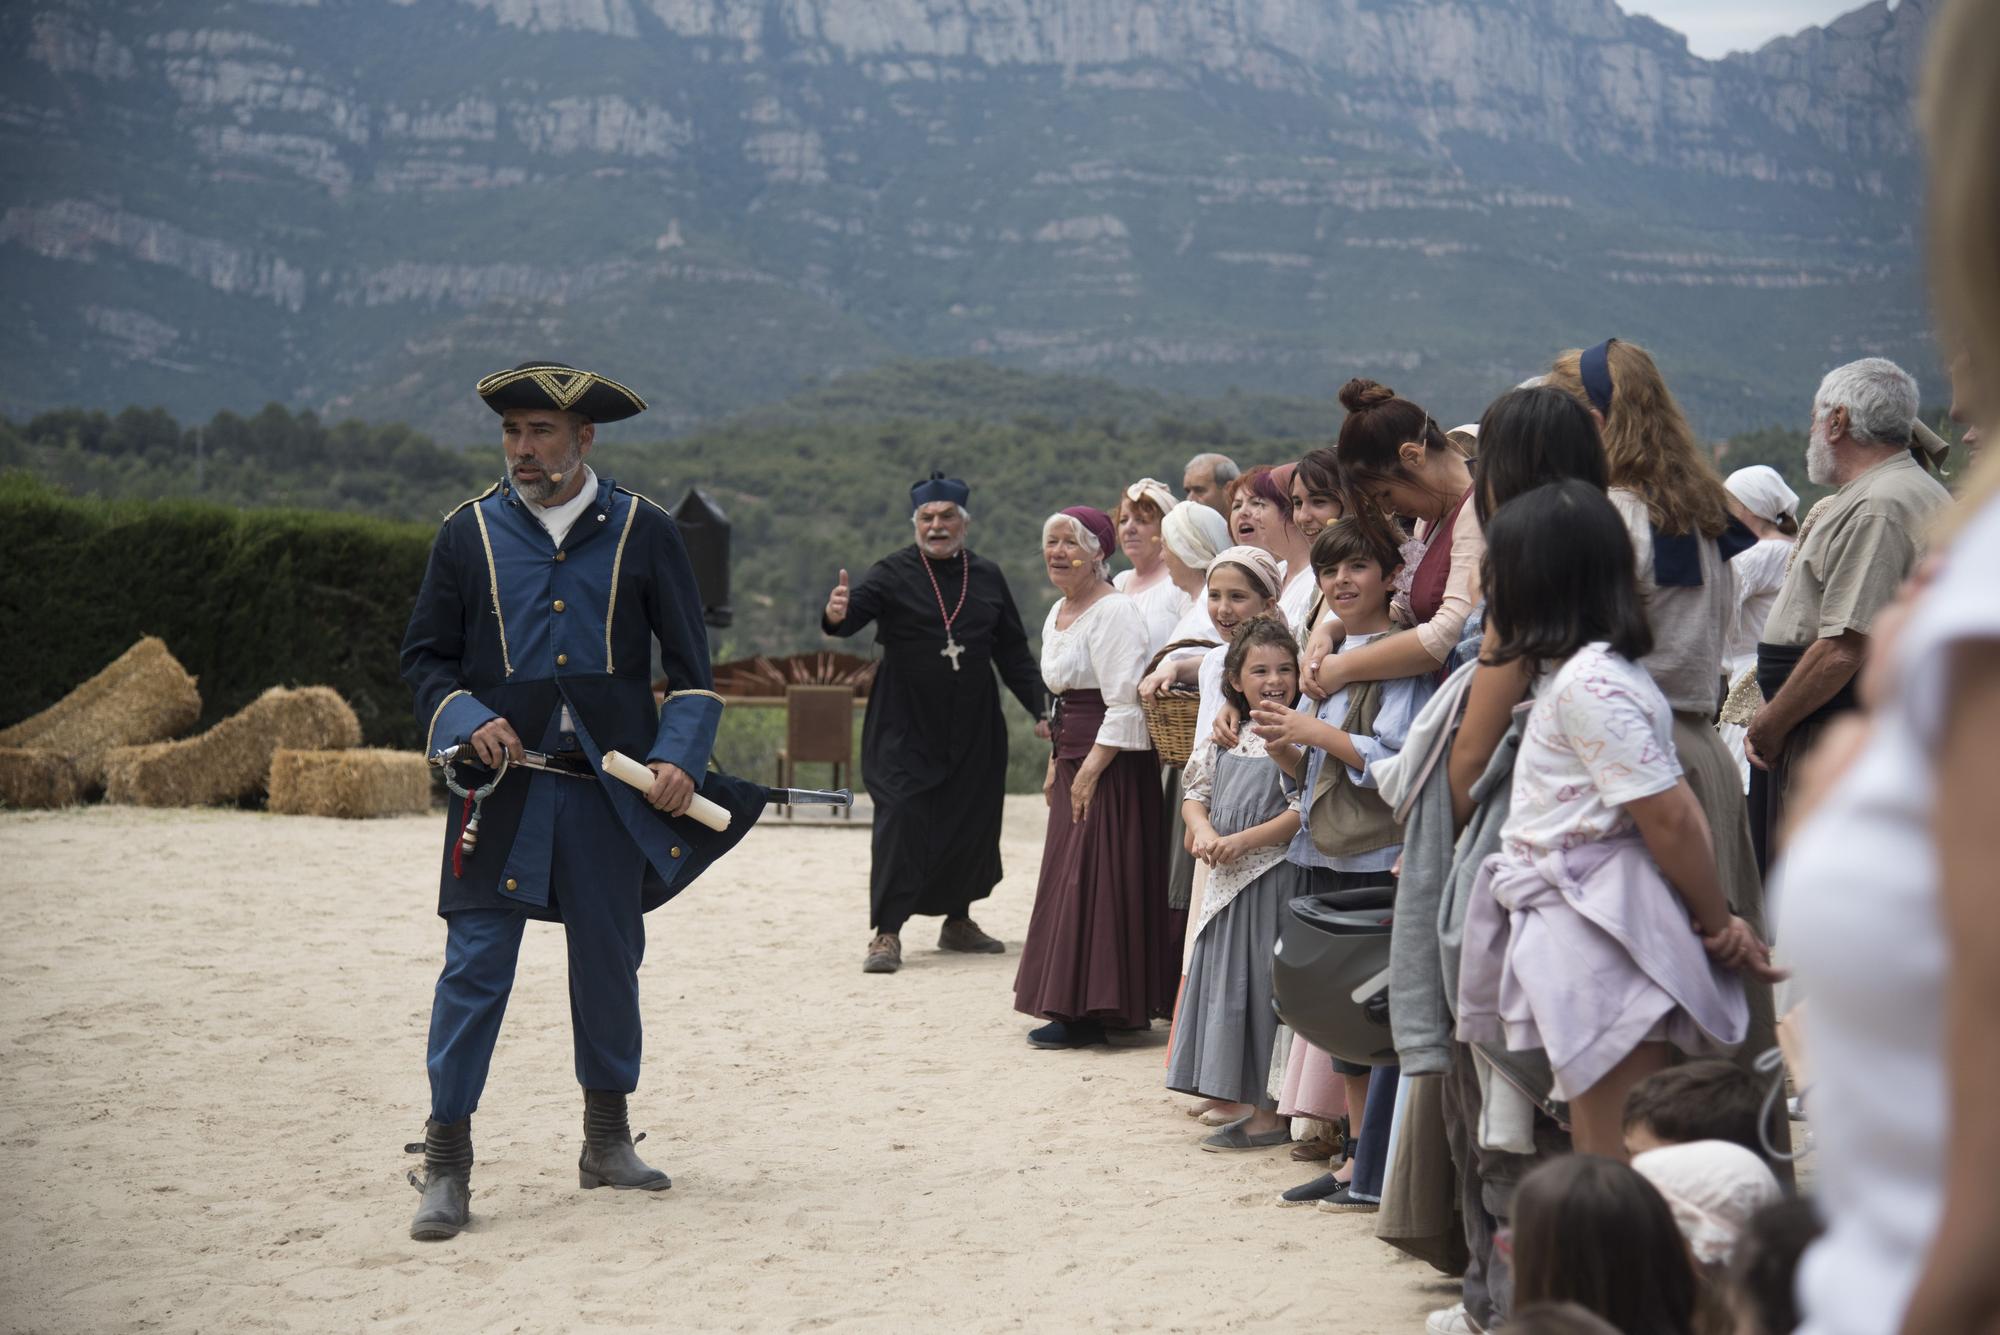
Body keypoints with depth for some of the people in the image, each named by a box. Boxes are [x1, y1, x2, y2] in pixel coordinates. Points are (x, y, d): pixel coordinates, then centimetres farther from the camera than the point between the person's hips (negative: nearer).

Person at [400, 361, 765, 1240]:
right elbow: (424, 658, 9)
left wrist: (677, 757, -9)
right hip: (503, 785, -1)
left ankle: (607, 1141, 26)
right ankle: (446, 1161, 1)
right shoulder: (470, 533, 5)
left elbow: (691, 667, 6)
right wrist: (470, 720, -10)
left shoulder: (642, 532, 4)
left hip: (613, 788, 1)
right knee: (476, 963, -5)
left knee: (611, 961, 10)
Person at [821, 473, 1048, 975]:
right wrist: (836, 615, -44)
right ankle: (886, 933, -5)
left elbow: (1013, 651, 14)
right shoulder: (894, 574, -3)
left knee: (971, 823, 9)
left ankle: (957, 922, 26)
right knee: (900, 822, -10)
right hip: (905, 727, -4)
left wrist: (1040, 706, 7)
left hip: (974, 731, 4)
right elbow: (854, 611, -20)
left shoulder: (987, 577, 9)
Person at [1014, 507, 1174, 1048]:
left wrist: (1090, 769, -21)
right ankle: (1074, 1010, 18)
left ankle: (1089, 1013, -2)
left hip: (1112, 765, -10)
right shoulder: (1058, 613, 16)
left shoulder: (1113, 612, -15)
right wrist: (1056, 764, 17)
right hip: (1075, 762, 10)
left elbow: (1125, 703, -20)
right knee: (1070, 878, 11)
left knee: (1094, 880, -7)